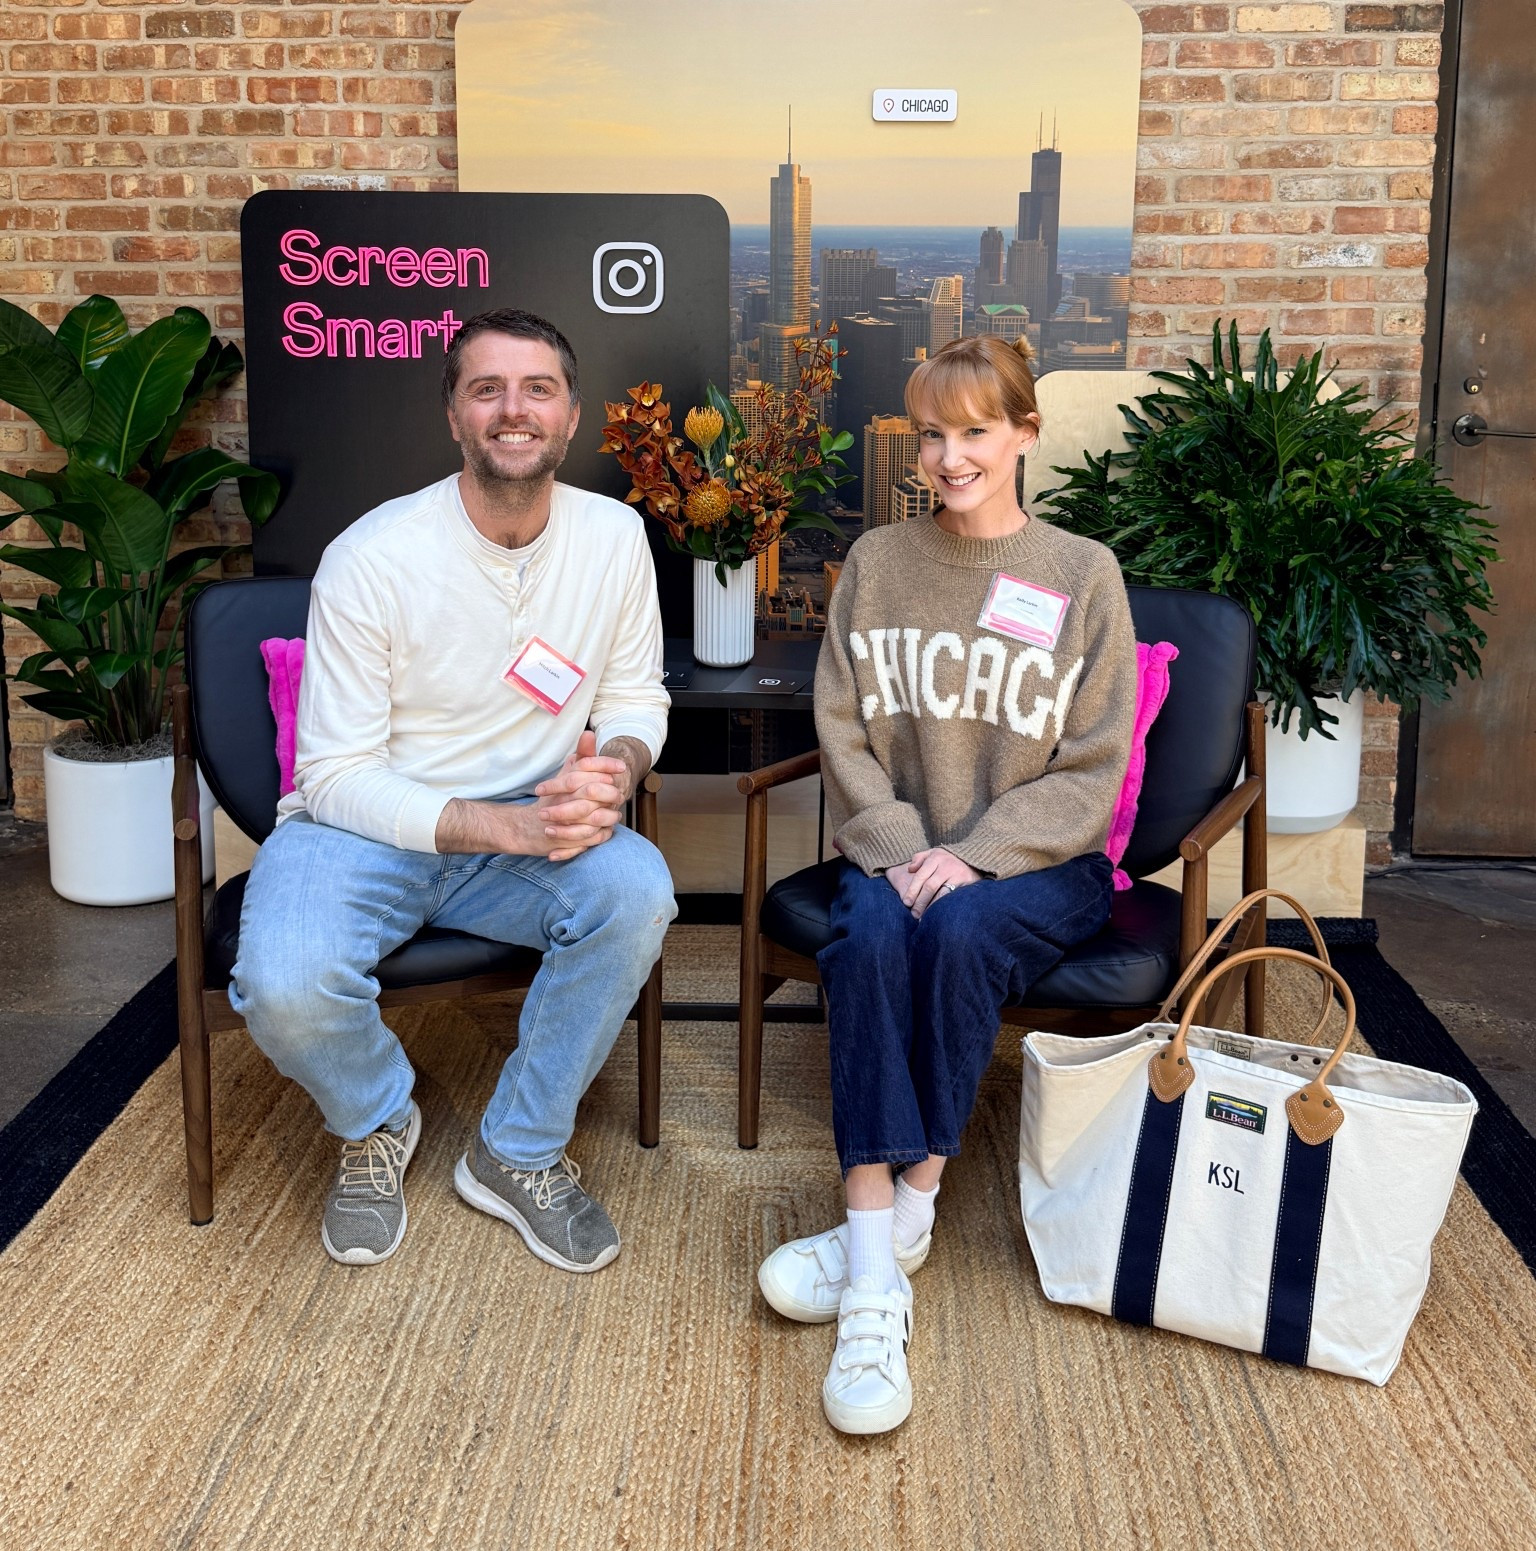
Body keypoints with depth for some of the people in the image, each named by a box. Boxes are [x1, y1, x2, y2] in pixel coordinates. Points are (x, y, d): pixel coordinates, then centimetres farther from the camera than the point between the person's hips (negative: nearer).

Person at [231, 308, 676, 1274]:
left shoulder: (615, 536, -4)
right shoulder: (371, 558, -16)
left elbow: (636, 698, 8)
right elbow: (338, 774, -16)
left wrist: (613, 765, -18)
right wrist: (504, 826, -29)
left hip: (530, 827, 3)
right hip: (363, 828, -3)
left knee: (637, 892, -29)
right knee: (286, 987, -32)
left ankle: (521, 1154, -6)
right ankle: (379, 1122, 8)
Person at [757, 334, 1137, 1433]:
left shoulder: (1084, 576, 0)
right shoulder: (878, 564, 7)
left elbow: (1091, 770, -5)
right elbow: (845, 735, 4)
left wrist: (973, 858, -17)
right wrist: (902, 851, -12)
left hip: (1039, 862, -1)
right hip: (896, 849, 2)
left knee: (959, 931, -34)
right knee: (871, 937, -32)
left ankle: (900, 1214, -22)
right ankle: (878, 1268, -36)